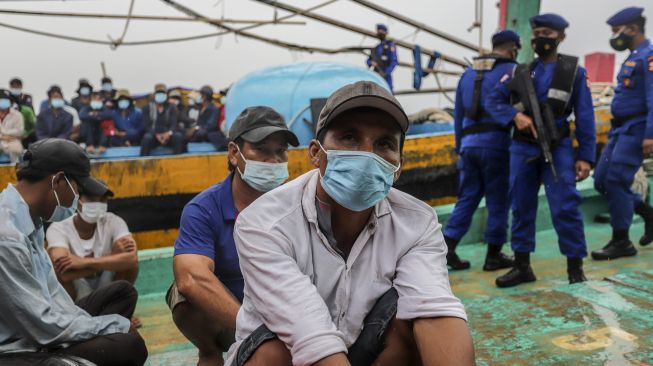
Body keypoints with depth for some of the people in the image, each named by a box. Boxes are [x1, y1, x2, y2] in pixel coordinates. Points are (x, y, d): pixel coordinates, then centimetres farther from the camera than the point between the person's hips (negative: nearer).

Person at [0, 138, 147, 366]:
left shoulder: (28, 220, 3)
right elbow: (44, 327, -24)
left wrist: (94, 326, 0)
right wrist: (118, 325, -13)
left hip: (38, 332, 10)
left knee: (122, 292, 14)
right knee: (129, 345, -22)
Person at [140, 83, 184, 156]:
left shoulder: (171, 108, 13)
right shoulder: (147, 108, 9)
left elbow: (174, 124, 0)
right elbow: (146, 125, -1)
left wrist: (169, 133, -25)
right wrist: (156, 135, -21)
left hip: (167, 135, 1)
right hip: (153, 135, -1)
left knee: (179, 136, -30)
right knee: (147, 138, -36)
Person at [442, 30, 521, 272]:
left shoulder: (468, 74, 16)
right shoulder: (511, 71, -1)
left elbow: (458, 115, 18)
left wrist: (460, 148, 23)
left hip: (469, 144, 6)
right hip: (496, 143, -5)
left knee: (467, 199, 11)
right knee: (498, 202, 5)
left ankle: (447, 247, 2)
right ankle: (493, 256, 11)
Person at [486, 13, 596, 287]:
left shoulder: (574, 72, 2)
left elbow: (585, 117, -1)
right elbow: (493, 102, 5)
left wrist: (585, 156, -8)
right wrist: (515, 115, -15)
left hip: (557, 147, -3)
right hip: (523, 148, 3)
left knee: (565, 207, -8)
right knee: (522, 207, 7)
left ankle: (575, 267, 4)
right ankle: (522, 266, 16)